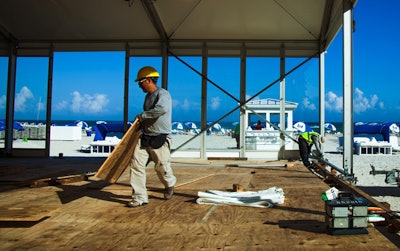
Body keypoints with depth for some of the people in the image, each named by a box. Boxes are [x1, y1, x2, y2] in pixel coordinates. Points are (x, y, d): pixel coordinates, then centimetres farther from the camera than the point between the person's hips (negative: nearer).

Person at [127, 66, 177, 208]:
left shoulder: (162, 94, -11)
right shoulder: (148, 96, 17)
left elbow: (162, 109, -33)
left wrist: (142, 116, -22)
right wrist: (140, 123, 15)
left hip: (160, 139, -7)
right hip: (144, 138, 8)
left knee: (162, 168, 3)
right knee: (136, 164, -5)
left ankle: (170, 185, 37)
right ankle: (140, 198, 2)